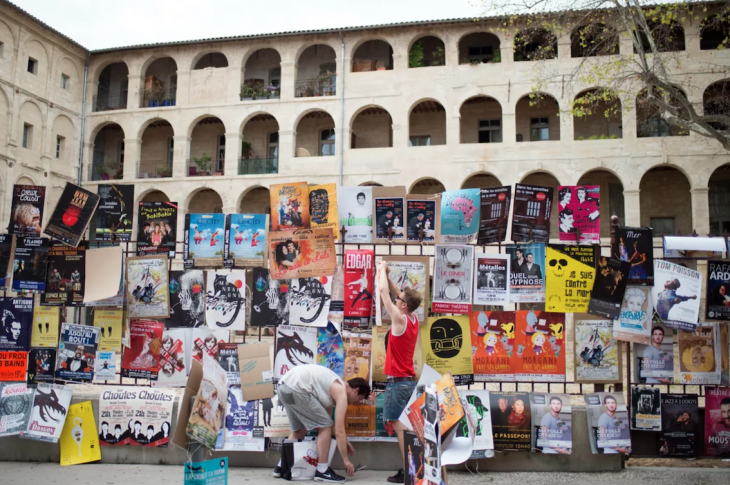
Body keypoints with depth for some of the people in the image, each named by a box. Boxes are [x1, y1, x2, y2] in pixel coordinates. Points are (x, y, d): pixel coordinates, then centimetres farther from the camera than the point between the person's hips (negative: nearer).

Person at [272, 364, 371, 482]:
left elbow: (327, 417, 33)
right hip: (295, 388, -10)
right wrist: (346, 460, 4)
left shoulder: (334, 387, 25)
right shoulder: (342, 394, -1)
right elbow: (339, 431, -4)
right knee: (325, 426, 0)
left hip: (282, 388, 10)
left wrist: (343, 441, 36)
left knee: (299, 430, 27)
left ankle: (281, 467, 31)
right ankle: (322, 471, 3)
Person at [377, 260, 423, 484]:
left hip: (397, 382, -9)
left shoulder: (400, 319, -14)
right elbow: (396, 292, 19)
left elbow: (384, 291, -9)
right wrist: (386, 274, 18)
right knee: (404, 425, 10)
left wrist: (383, 269, 2)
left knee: (399, 425, -7)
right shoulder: (413, 319, 7)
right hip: (409, 380, 9)